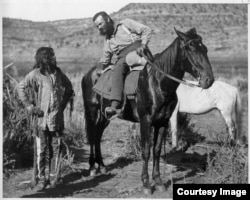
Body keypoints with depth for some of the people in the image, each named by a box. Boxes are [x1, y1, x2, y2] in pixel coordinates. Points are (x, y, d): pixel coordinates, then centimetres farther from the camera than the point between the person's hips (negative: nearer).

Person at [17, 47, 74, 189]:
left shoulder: (58, 73, 6)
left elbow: (69, 88, 21)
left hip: (57, 118, 4)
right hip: (41, 117, -4)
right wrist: (30, 106, -10)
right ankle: (42, 178, 10)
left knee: (56, 148, 8)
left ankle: (53, 176, 19)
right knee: (41, 149, 0)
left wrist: (63, 103, 14)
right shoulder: (36, 74, -8)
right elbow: (21, 88, -9)